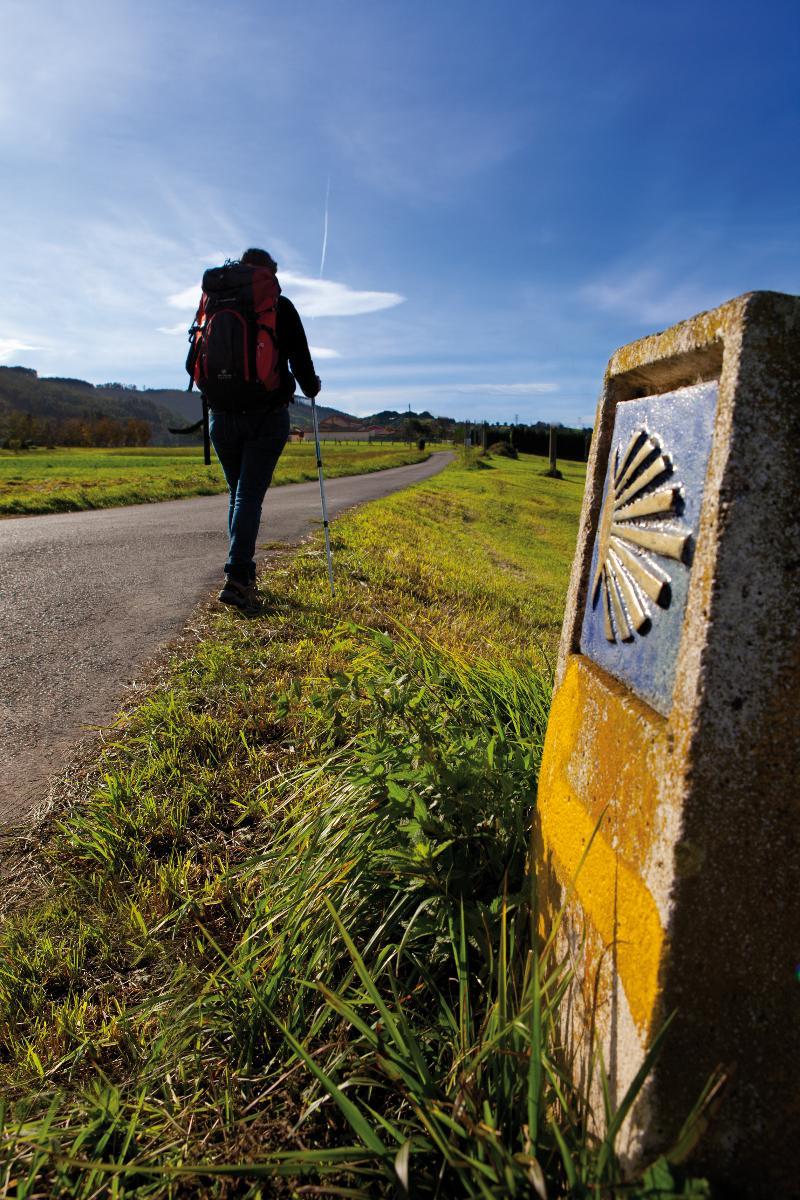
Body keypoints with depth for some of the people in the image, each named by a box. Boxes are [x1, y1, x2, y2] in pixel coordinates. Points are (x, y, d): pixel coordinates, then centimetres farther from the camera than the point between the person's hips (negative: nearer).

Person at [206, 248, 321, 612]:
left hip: (222, 416, 3)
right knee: (251, 494, -7)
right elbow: (300, 360, 0)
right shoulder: (280, 307, 1)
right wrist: (312, 387, 21)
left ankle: (244, 573, 15)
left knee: (237, 493, 15)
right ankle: (237, 578, -19)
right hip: (267, 416, -3)